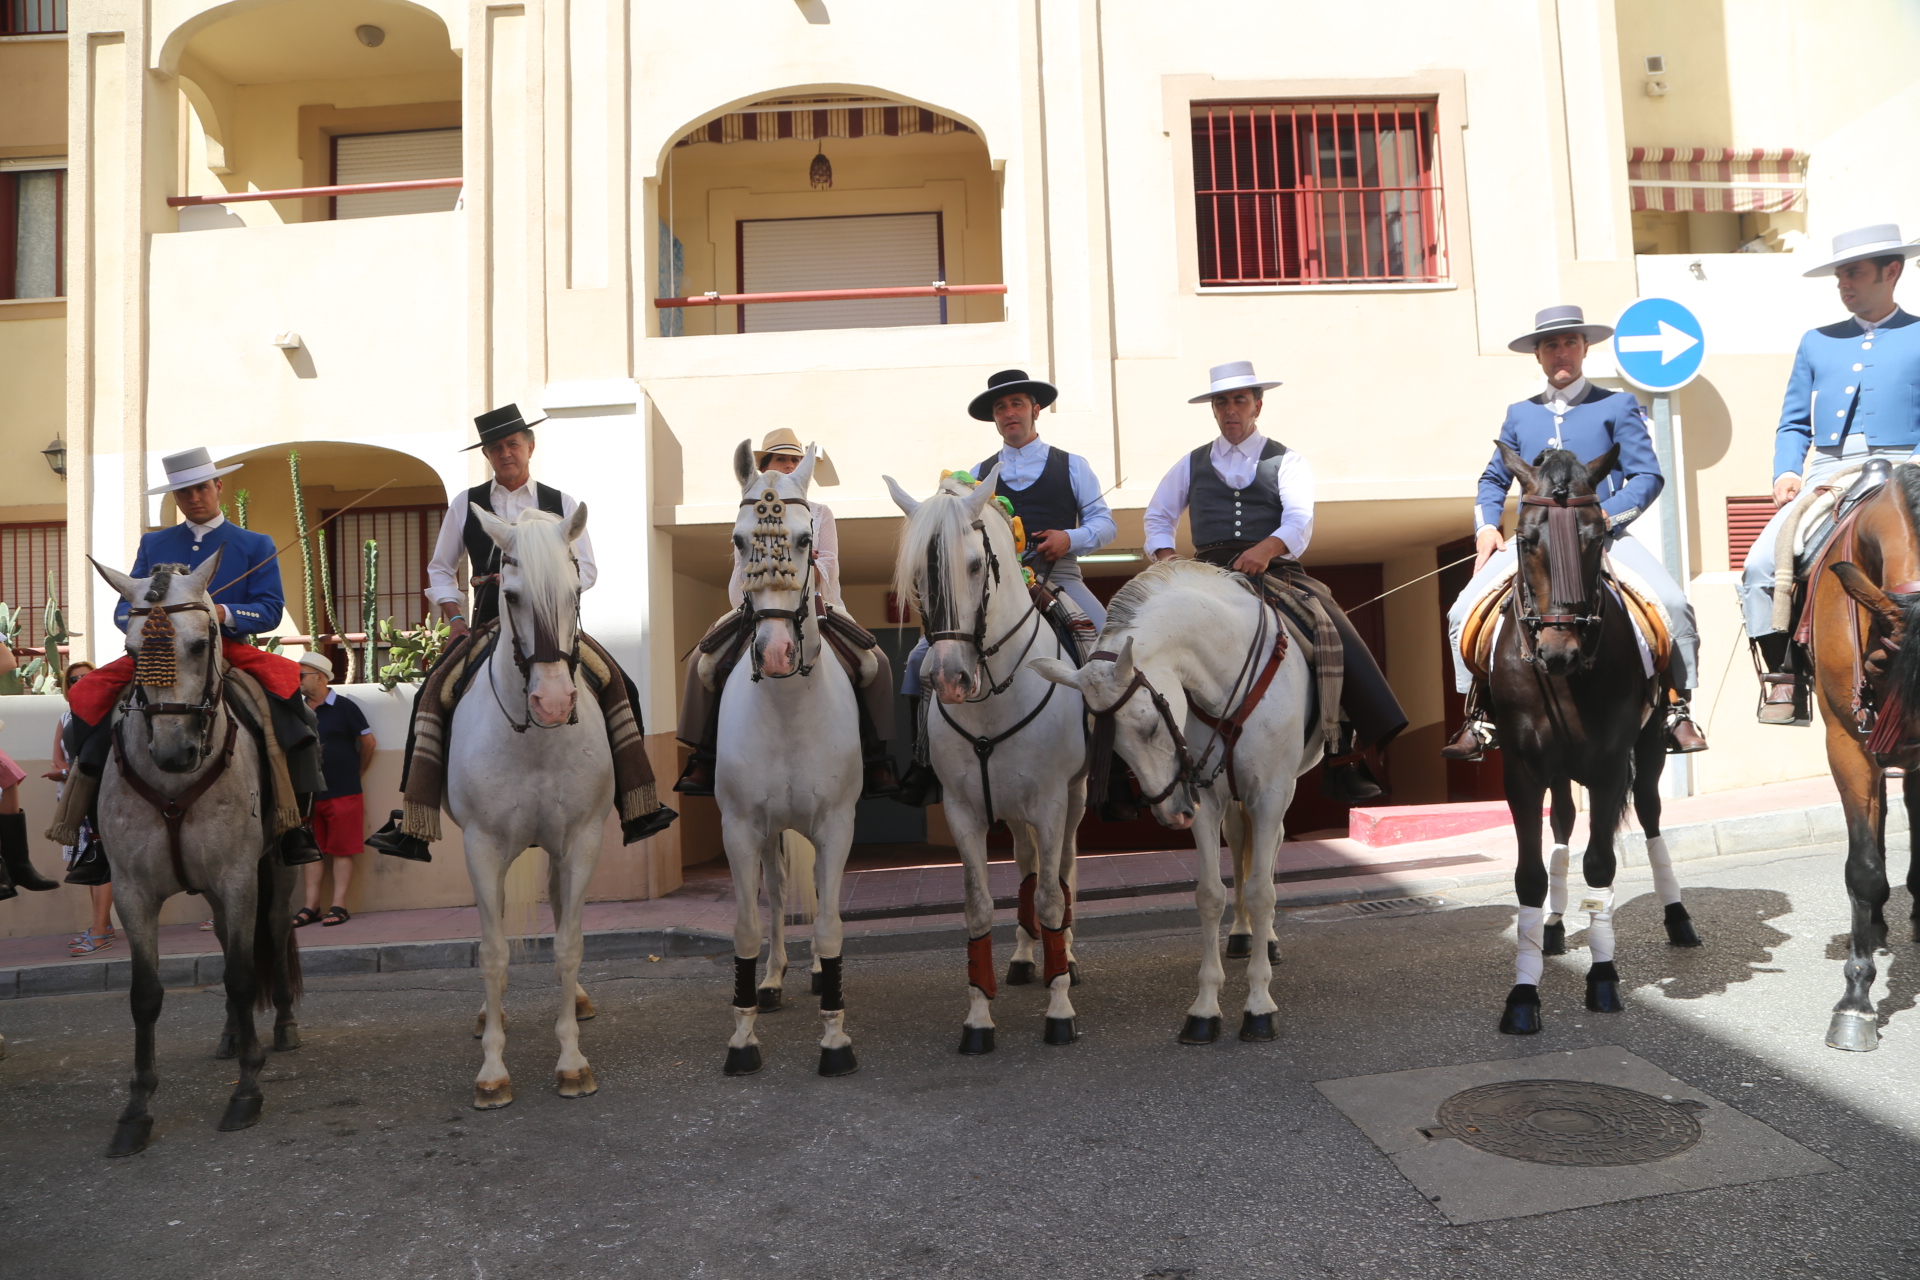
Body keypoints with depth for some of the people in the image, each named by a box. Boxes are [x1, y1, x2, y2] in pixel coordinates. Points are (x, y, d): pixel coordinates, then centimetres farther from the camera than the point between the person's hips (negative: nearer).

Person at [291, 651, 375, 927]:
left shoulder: (344, 707, -6)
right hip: (308, 793, 5)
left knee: (341, 850, 0)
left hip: (342, 793, -5)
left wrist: (354, 773, 8)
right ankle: (311, 907, 13)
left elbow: (368, 742, 0)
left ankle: (339, 906, 4)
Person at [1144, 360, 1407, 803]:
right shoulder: (1192, 464, 21)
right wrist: (1166, 557, 1)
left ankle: (1343, 759, -18)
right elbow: (1158, 516, 24)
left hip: (1274, 568, -1)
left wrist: (1267, 548, -27)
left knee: (1335, 638, -22)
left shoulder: (1287, 462, 12)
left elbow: (1300, 520, -5)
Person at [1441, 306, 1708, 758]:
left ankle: (1675, 709, -8)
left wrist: (1605, 516, -17)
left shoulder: (1618, 406, 8)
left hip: (1604, 538, -2)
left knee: (1672, 604, -25)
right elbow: (1494, 479, 22)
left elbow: (1648, 477, 0)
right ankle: (1481, 720, -1)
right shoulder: (1519, 414, 18)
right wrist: (1487, 526, 3)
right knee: (1463, 612, -14)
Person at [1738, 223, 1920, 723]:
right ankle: (1783, 678, -10)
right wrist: (1786, 473, 2)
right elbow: (1793, 425, 20)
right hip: (1823, 476, 4)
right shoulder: (1817, 342, 22)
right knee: (1761, 565, -18)